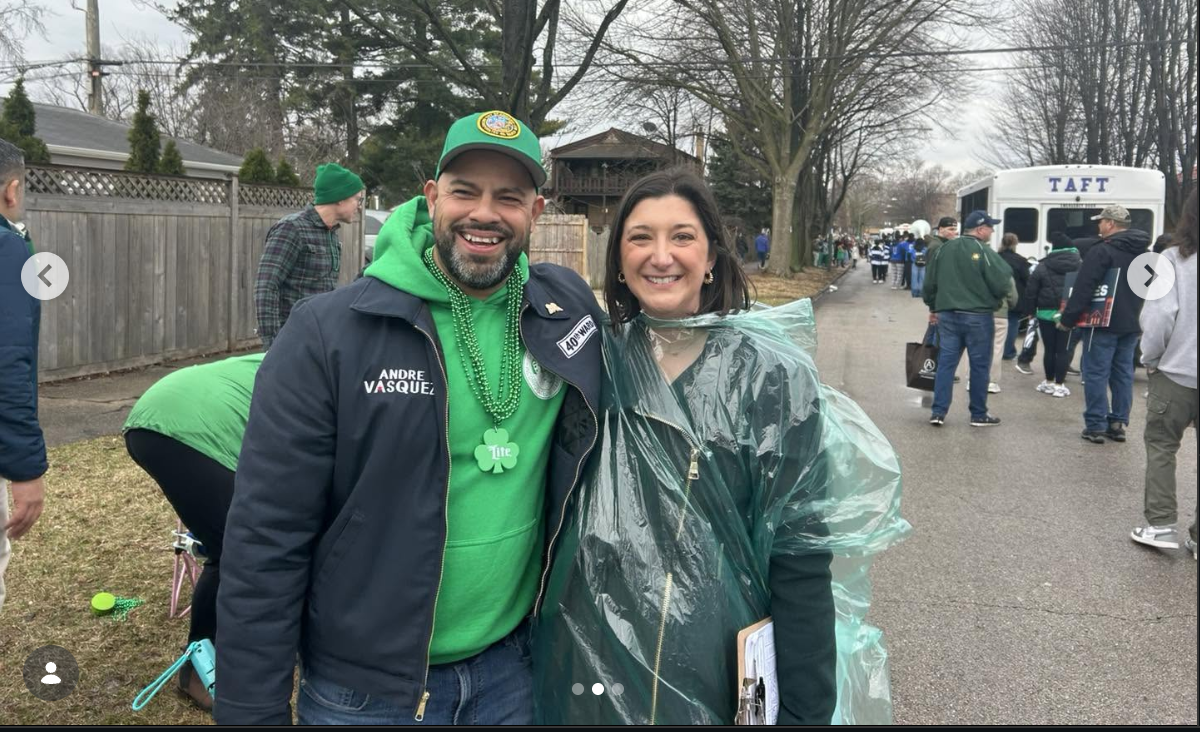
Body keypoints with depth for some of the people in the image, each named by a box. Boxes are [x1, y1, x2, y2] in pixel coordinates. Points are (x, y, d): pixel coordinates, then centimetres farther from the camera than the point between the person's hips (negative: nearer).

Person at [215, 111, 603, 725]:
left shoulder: (569, 309, -5)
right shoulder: (326, 333, -15)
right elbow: (267, 541, -13)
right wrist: (251, 711, -11)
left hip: (511, 667, 3)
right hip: (364, 690, -2)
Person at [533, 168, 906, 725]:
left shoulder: (771, 377, -11)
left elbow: (800, 564, -10)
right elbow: (551, 512, 7)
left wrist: (803, 713, -10)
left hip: (714, 675, -3)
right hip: (584, 666, 3)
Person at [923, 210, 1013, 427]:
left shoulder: (944, 249, 7)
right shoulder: (984, 251, -11)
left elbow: (930, 282, 11)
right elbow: (1002, 284, -13)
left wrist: (933, 307, 23)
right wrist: (994, 298, 9)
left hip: (947, 314, 5)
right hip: (977, 316, -5)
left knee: (946, 363, 7)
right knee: (980, 365, 5)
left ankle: (938, 412, 4)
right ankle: (979, 415, 12)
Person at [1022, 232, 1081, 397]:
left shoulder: (1043, 266, -1)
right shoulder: (1079, 265, 3)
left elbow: (1031, 290, -1)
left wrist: (1030, 310, 9)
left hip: (1047, 313, -1)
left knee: (1049, 349, 8)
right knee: (1063, 350, 3)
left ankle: (1049, 382, 17)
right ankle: (1059, 385, 4)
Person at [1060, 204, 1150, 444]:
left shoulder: (1102, 251, -14)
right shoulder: (1143, 253, 13)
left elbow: (1083, 289, -19)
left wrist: (1068, 319, -14)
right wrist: (1136, 316, 22)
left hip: (1103, 323, -7)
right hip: (1131, 324, 7)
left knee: (1096, 373, -2)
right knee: (1123, 373, 11)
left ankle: (1095, 426, -2)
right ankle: (1118, 424, 15)